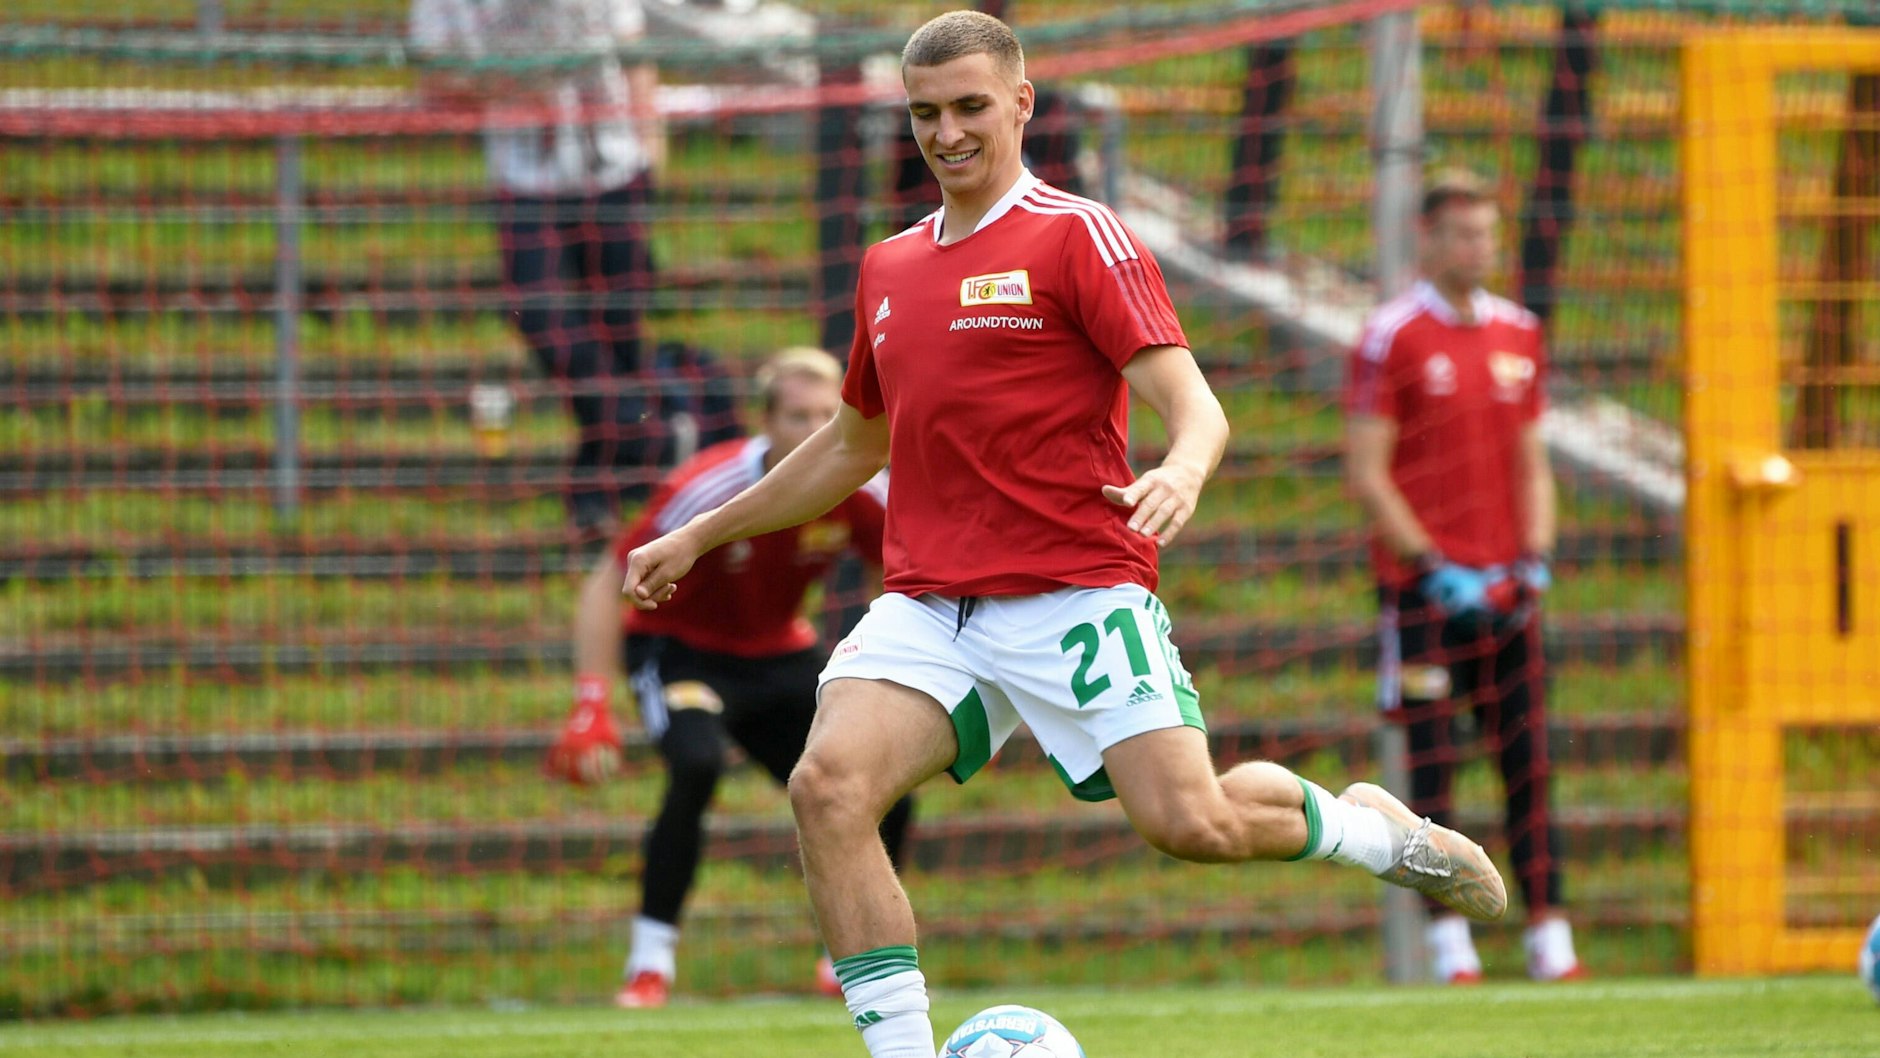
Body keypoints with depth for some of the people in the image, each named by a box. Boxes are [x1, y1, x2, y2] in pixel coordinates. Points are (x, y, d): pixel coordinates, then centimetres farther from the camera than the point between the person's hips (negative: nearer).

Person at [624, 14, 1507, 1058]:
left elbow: (1194, 403, -10)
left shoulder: (1078, 237, -1)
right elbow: (851, 447, 33)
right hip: (927, 607, 5)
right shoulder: (888, 269, 18)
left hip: (1077, 595, -5)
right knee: (826, 785, -21)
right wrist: (699, 535, 34)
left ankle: (1368, 828, 17)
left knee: (1191, 821, -17)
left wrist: (1183, 472, -33)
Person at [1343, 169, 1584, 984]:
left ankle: (1549, 936, 4)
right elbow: (1366, 473, -8)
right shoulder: (1392, 338, -5)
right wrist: (1433, 569, -14)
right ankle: (1450, 943, -2)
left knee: (1529, 756, 2)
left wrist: (1535, 561, 3)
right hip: (1422, 583, -5)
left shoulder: (1519, 335, 13)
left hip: (1505, 584, 5)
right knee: (1432, 760, -4)